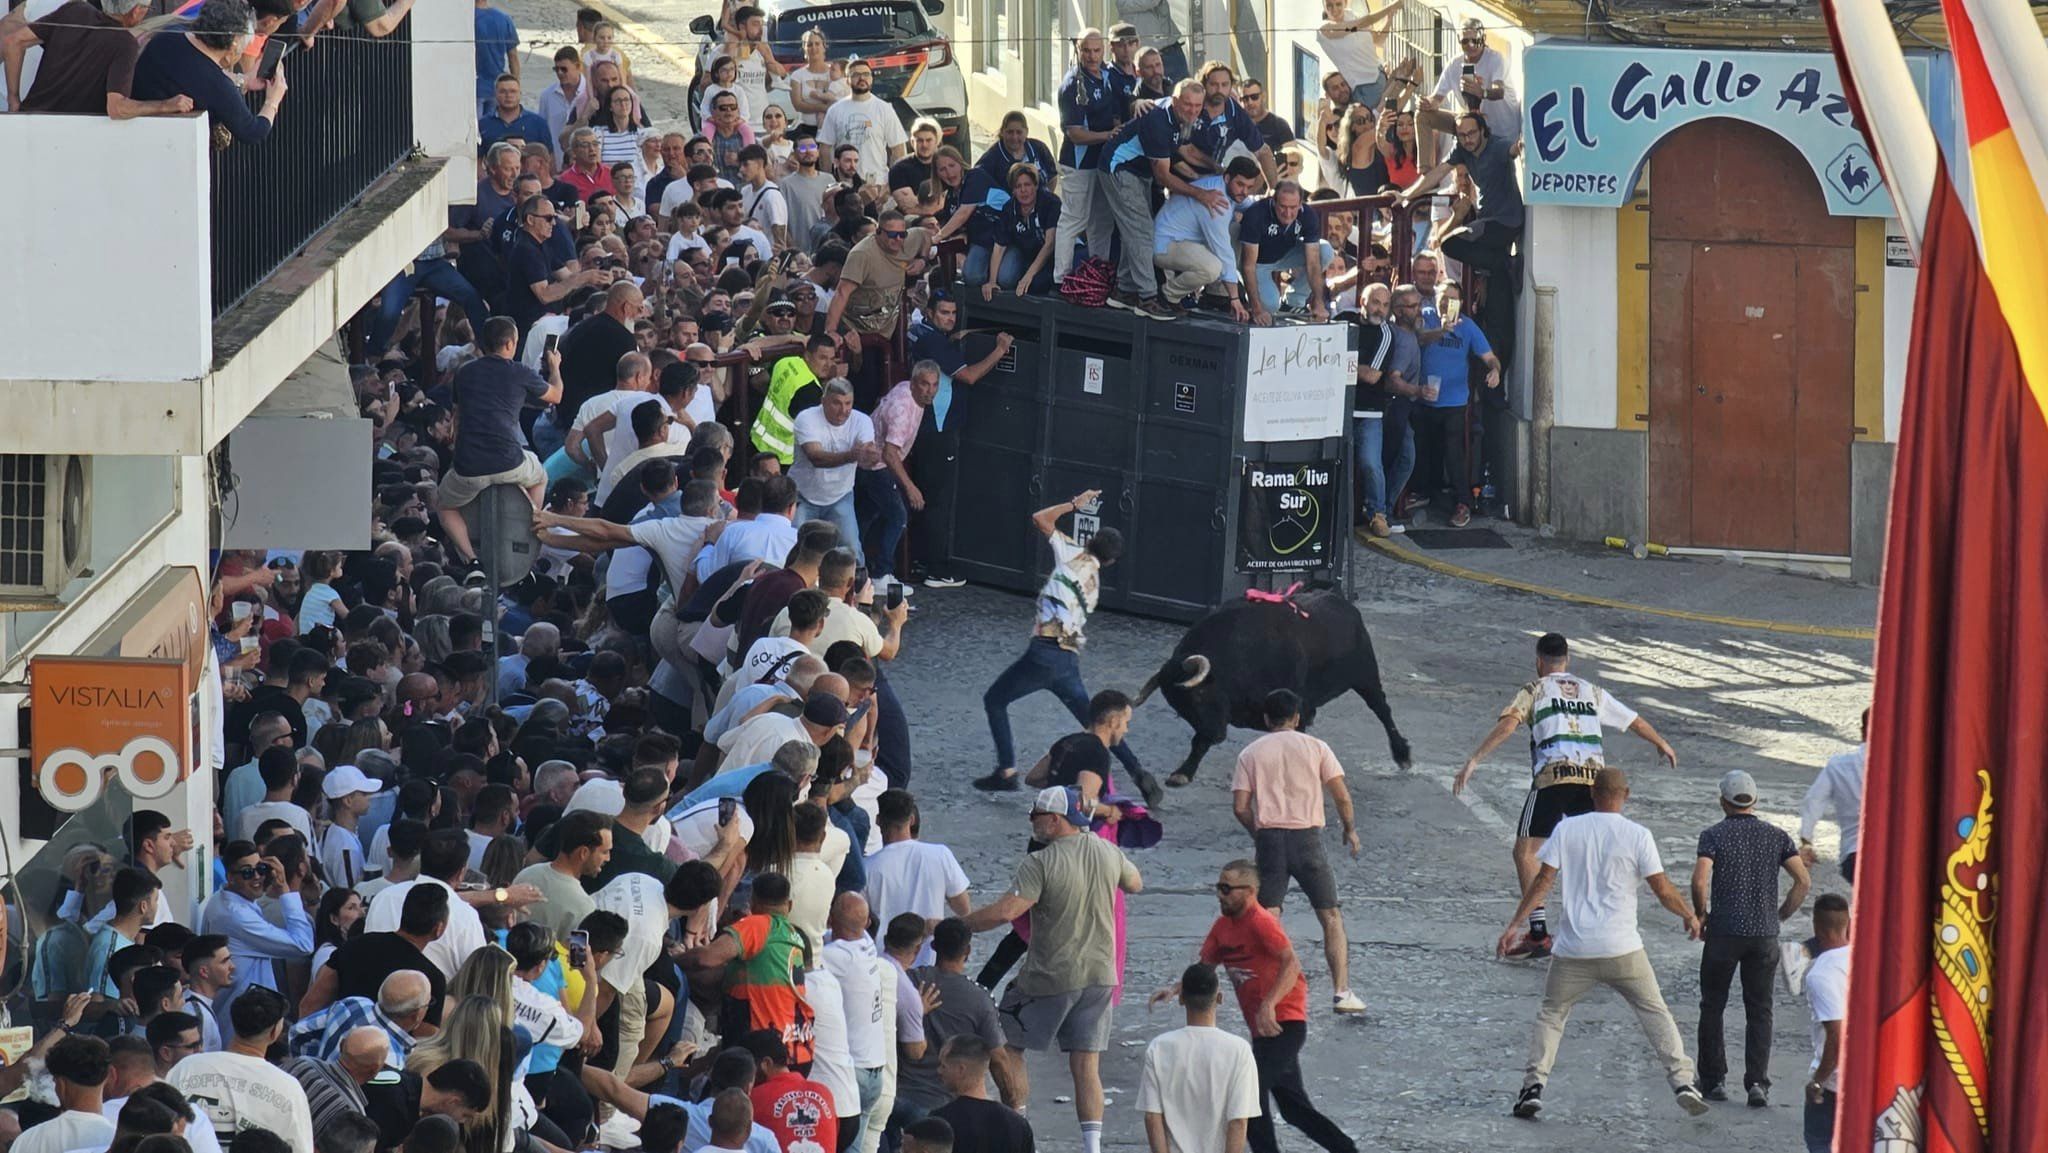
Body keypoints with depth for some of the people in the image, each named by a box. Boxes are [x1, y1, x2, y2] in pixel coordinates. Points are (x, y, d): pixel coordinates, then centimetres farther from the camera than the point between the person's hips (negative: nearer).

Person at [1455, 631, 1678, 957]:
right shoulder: (1591, 691, 23)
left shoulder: (1535, 690, 11)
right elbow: (1635, 721, 32)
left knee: (1526, 851, -1)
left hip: (1553, 775, -5)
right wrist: (1662, 744, 51)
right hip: (1594, 777, 5)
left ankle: (1539, 934, -13)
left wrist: (1474, 760, -12)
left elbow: (1508, 724, -7)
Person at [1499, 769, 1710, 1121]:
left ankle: (1533, 1087, 1)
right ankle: (1682, 1081, 0)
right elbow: (1663, 890, -3)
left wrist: (1515, 924, 1)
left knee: (1551, 1014, 15)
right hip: (1622, 947, -1)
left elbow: (1543, 879, -3)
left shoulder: (1566, 830, 1)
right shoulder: (1637, 836, -3)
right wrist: (1689, 917, 15)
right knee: (1655, 1012, 11)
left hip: (1573, 950, 1)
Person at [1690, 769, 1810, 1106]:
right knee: (1759, 1011, 8)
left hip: (1724, 932, -2)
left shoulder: (1714, 836, -3)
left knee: (1713, 1006, 13)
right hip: (1764, 935, 2)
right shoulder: (1776, 836, 6)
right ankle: (1757, 1083, -4)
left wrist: (1701, 914, 0)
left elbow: (1700, 880, -17)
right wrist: (1782, 915, 10)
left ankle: (1712, 1080, 15)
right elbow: (1804, 881, -2)